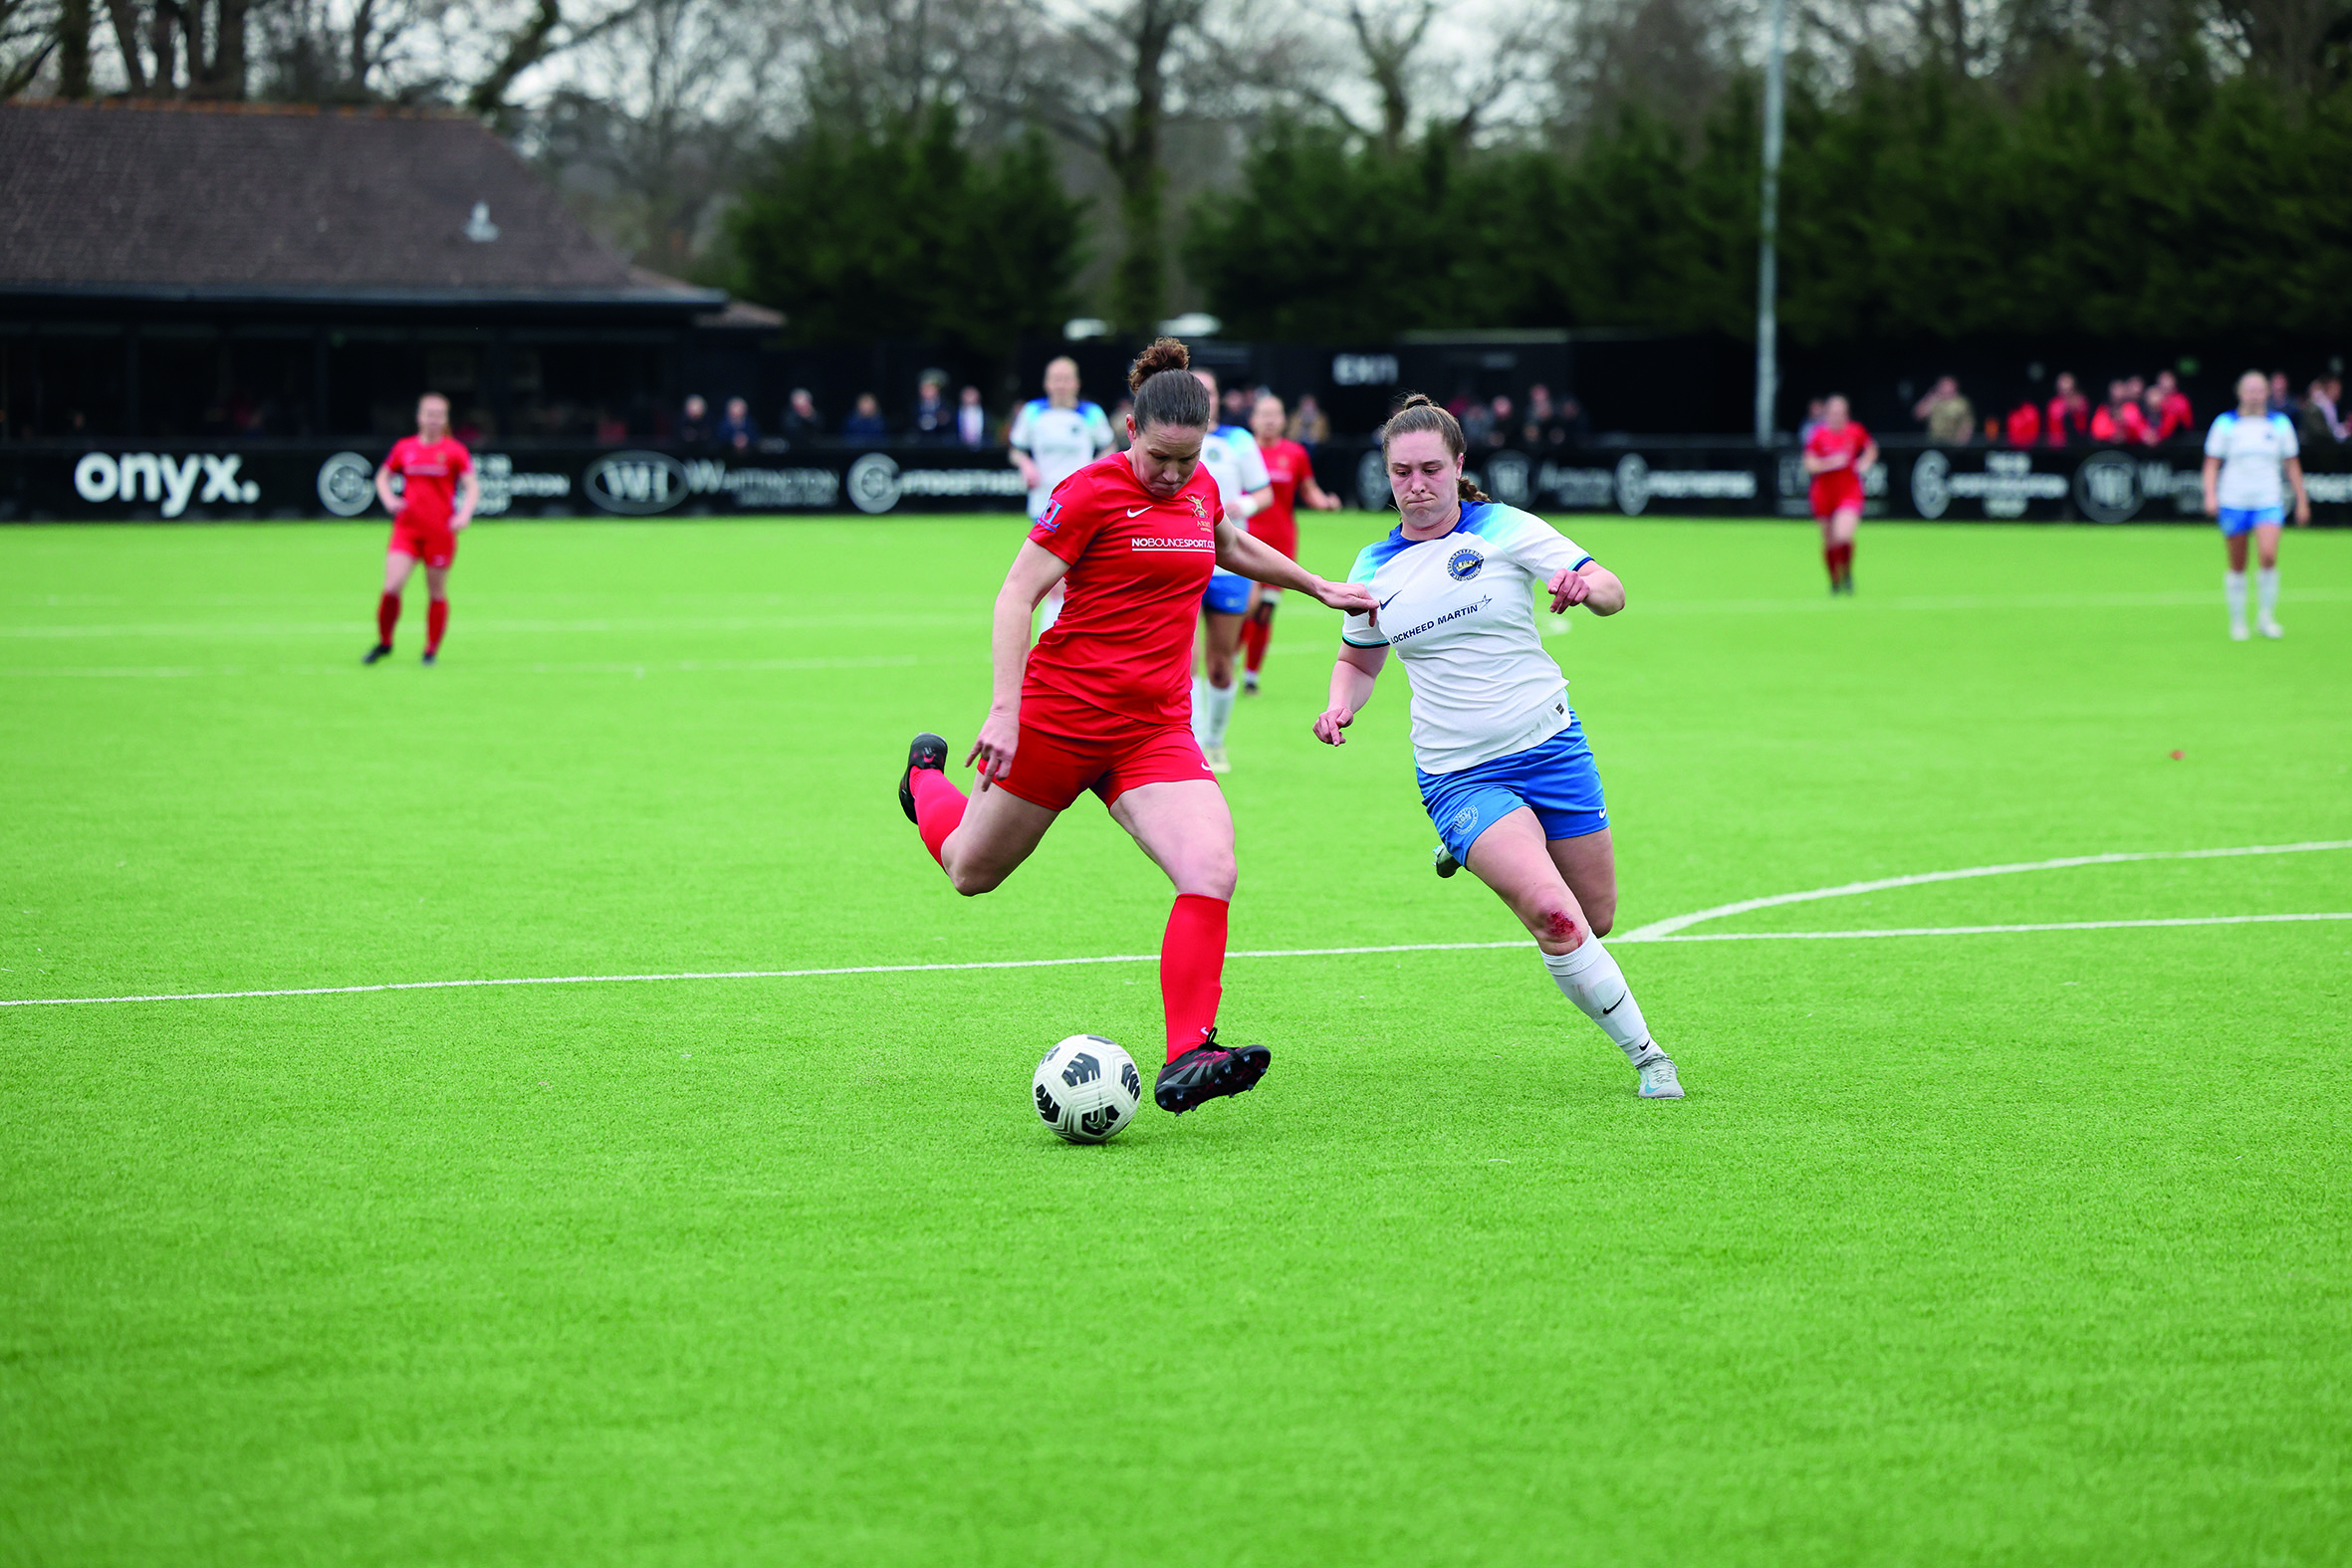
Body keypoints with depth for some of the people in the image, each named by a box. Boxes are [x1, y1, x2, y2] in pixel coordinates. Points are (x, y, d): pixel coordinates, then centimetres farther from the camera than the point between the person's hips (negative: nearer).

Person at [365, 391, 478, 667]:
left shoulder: (454, 450, 0)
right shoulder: (404, 447, 7)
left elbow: (472, 486, -1)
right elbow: (383, 477, 20)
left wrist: (464, 514, -18)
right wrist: (389, 499, 0)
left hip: (440, 530, -1)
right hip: (407, 527, 1)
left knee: (437, 592, 4)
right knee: (391, 587, -12)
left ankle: (432, 651, 18)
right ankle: (384, 642, 8)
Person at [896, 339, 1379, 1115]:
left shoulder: (1199, 489, 7)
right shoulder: (1091, 491, -13)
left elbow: (1234, 547, 32)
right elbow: (1016, 595, -14)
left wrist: (1318, 587, 34)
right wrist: (1004, 709, -24)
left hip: (1156, 728, 4)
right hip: (1061, 714, -4)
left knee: (1212, 874, -20)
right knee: (971, 872, 15)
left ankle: (1186, 1059, -23)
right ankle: (928, 777, 49)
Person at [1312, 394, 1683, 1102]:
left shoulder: (1507, 530, -6)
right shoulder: (1375, 567, 3)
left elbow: (1612, 592, -13)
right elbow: (1358, 660, 19)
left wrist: (1586, 584, -37)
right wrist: (1342, 705, -3)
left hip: (1549, 745, 1)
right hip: (1458, 775, -1)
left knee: (1596, 918, 9)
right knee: (1554, 917, -22)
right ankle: (1646, 1055, -7)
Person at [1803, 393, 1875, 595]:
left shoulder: (1856, 432, -2)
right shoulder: (1819, 435, -6)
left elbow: (1871, 449, 18)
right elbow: (1810, 465, -9)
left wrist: (1865, 463, -1)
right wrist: (1830, 463, -24)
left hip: (1850, 492, -1)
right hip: (1825, 493, 1)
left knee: (1844, 536, -20)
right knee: (1830, 542, 8)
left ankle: (1847, 574, 6)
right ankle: (1834, 581, 31)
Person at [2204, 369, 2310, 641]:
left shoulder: (2280, 424, 6)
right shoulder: (2225, 424, 1)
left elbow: (2292, 464, 13)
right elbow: (2212, 463, 3)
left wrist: (2302, 501, 13)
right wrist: (2210, 495, -11)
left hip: (2268, 501, 0)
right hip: (2233, 503, 0)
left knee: (2268, 555, -20)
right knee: (2237, 567, 4)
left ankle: (2267, 616, -5)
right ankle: (2237, 622, 17)